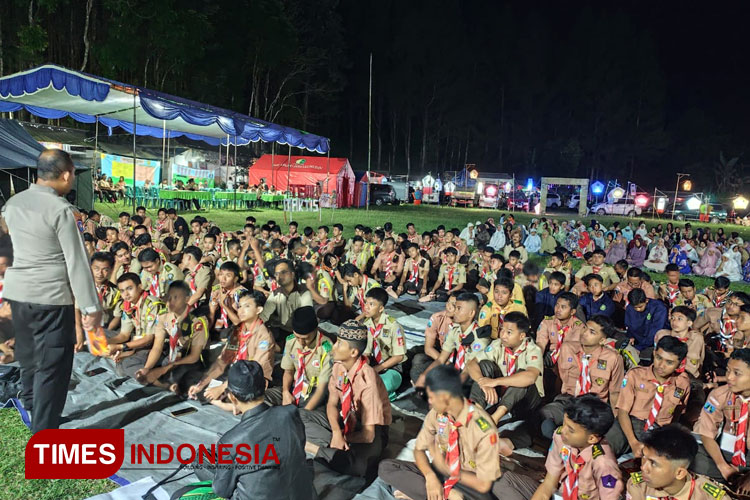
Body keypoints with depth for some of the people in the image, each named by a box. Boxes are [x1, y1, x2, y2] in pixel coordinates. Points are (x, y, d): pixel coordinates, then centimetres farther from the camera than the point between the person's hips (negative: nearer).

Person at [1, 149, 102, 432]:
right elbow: (77, 263, -16)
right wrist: (91, 306, -12)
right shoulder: (61, 209, -16)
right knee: (52, 366, 1)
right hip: (51, 297, -8)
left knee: (28, 357, 23)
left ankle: (31, 408, 42)